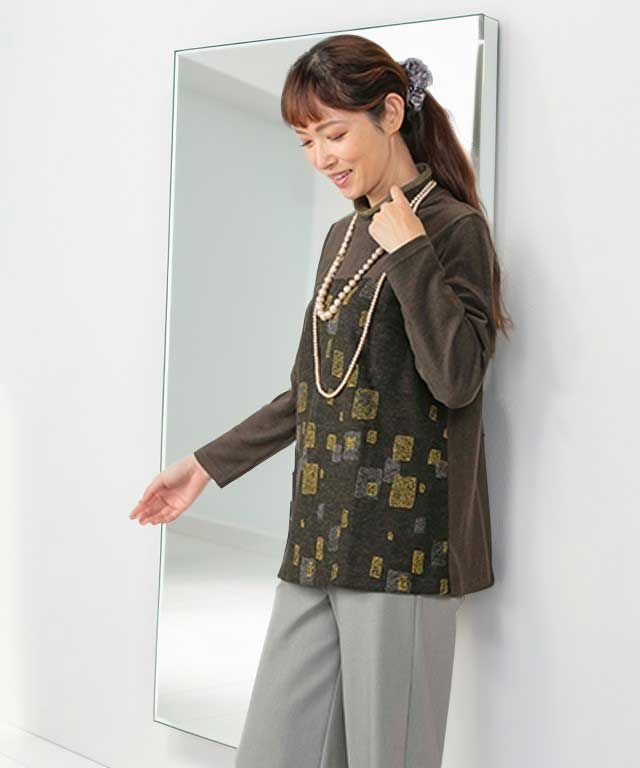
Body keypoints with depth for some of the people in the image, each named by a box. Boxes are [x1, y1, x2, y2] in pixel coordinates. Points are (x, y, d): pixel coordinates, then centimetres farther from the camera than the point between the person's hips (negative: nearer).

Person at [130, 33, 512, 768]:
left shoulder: (454, 229, -4)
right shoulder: (343, 237, 17)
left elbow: (457, 379, -15)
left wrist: (409, 253, -15)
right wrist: (209, 463, 21)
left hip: (403, 542, -7)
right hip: (319, 541, 7)